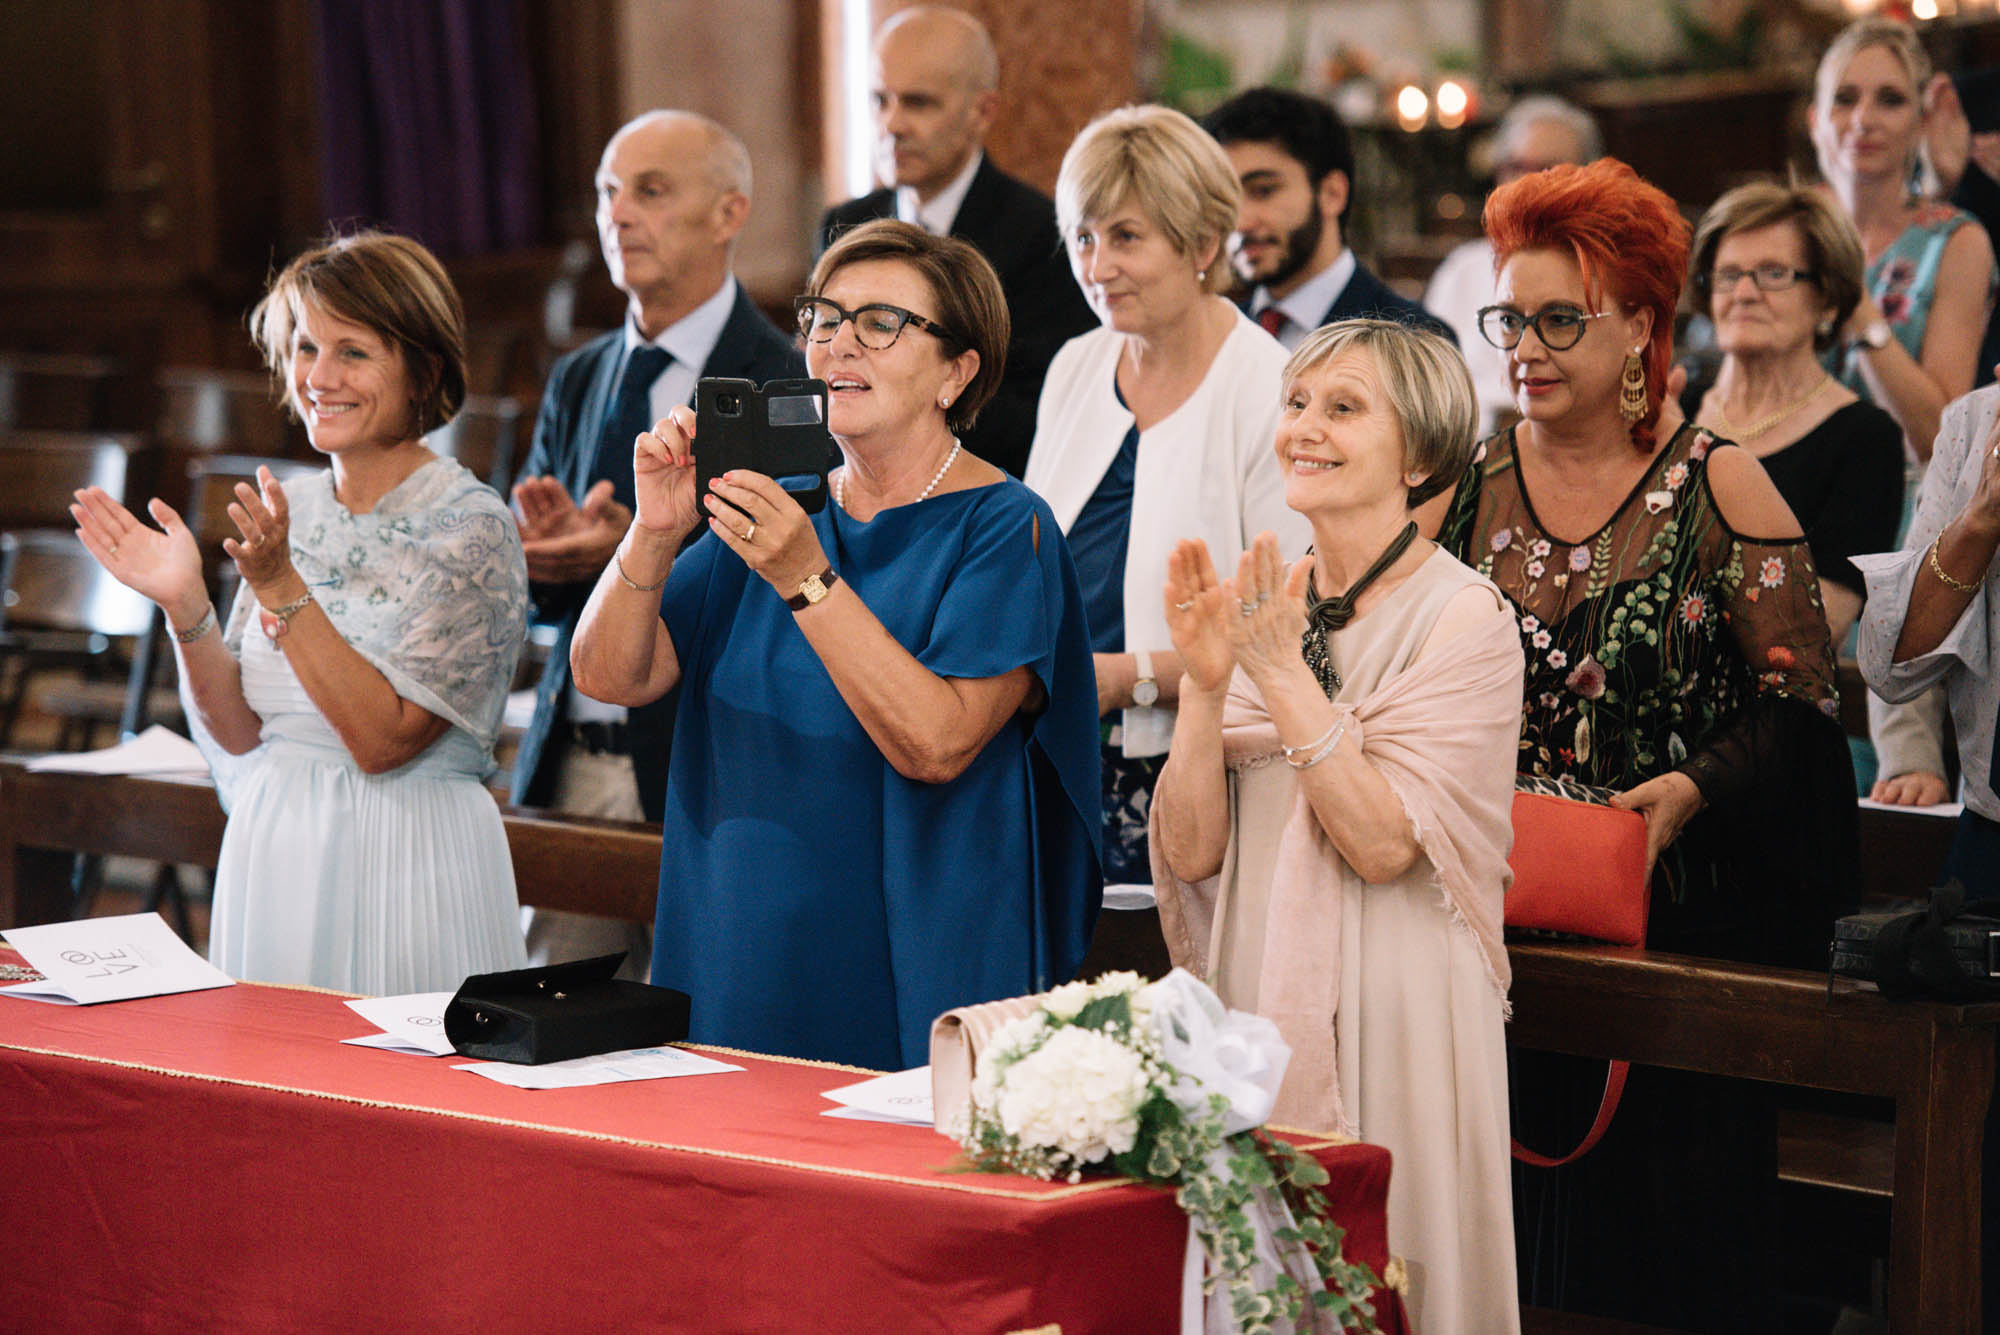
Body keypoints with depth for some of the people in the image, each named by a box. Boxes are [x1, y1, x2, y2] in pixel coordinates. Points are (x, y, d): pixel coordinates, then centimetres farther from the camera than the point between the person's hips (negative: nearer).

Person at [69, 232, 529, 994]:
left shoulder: (471, 528, -11)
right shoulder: (289, 513, 6)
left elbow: (385, 739, -19)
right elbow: (239, 731, 6)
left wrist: (281, 590, -22)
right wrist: (183, 606, -8)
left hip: (406, 868, -6)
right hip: (273, 863, 6)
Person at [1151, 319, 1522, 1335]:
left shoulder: (1464, 620, -8)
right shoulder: (1260, 604, 7)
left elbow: (1383, 843, -19)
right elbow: (1191, 851, 1)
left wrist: (1285, 674, -20)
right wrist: (1204, 682, -12)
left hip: (1390, 1014, -5)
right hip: (1253, 993, 5)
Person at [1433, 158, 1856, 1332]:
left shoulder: (1717, 488, -1)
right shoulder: (1466, 487, 8)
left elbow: (1799, 698, -4)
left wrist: (1693, 787, -19)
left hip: (1682, 918, -3)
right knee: (1511, 1241, 2)